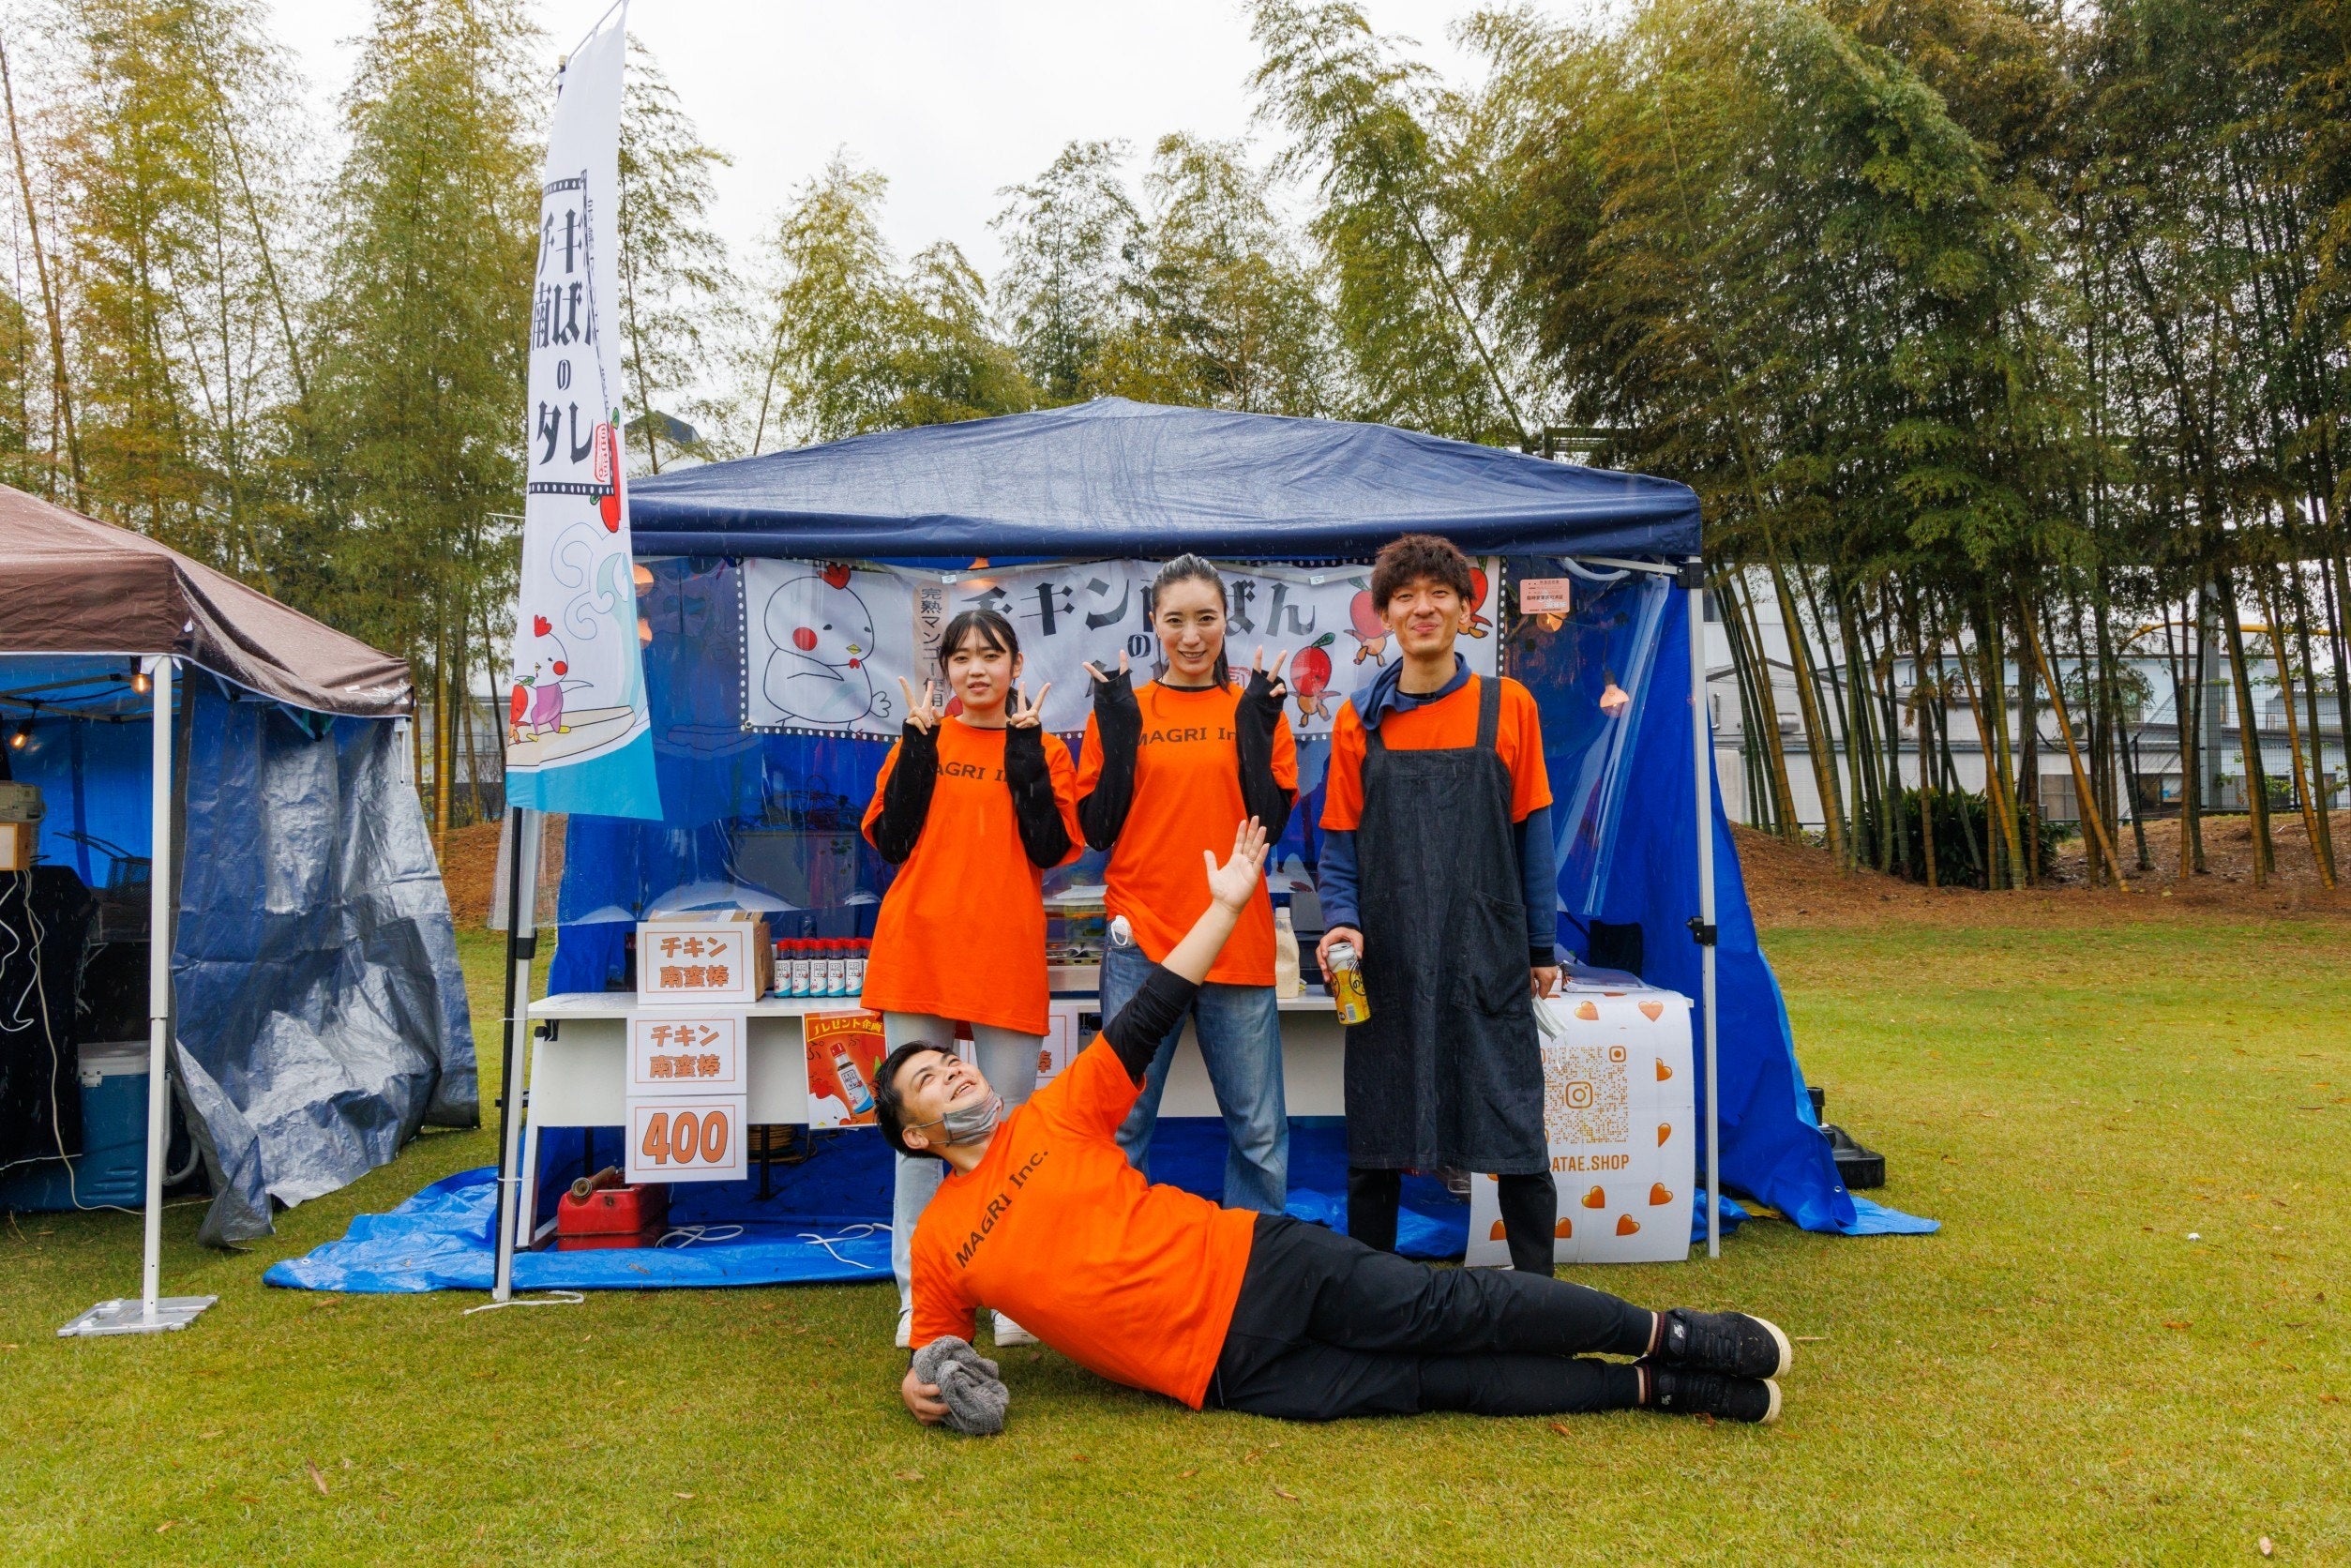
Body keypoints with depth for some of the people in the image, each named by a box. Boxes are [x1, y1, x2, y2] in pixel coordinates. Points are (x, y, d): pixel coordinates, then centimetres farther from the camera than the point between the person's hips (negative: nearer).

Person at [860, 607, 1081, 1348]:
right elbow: (890, 841, 0)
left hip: (1007, 960, 0)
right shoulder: (921, 740, 11)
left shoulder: (1042, 749, 10)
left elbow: (1051, 847, -5)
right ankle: (917, 1295, 10)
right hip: (919, 954, 1)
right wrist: (919, 744, -5)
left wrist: (1025, 746, -7)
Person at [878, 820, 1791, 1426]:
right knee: (1440, 1383, -7)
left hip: (1259, 1263, 1)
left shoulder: (1055, 1117, 4)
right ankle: (1654, 1389, 3)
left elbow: (1144, 1023, 3)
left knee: (1453, 1310, -8)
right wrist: (921, 1383, -9)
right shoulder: (937, 1245, 5)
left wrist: (1226, 905, 0)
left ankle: (1670, 1338, 7)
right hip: (1230, 1372, -1)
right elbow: (938, 1340, 15)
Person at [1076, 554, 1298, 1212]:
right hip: (1142, 939, -1)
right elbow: (1098, 830, 1)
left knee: (1260, 1131, 6)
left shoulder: (1255, 707, 8)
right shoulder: (1123, 708, 6)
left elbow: (1270, 824, 0)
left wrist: (1256, 726, -9)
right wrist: (1118, 730, -8)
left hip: (1237, 943, 1)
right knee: (1123, 1123, 2)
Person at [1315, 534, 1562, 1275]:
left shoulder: (1507, 706, 2)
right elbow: (1340, 840, 6)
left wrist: (1541, 948, 3)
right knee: (1374, 1137, 9)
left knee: (1514, 1132, 3)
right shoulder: (1359, 720, 4)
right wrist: (1342, 920, -11)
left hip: (1489, 959, -1)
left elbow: (1531, 832, 4)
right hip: (1387, 961, 1)